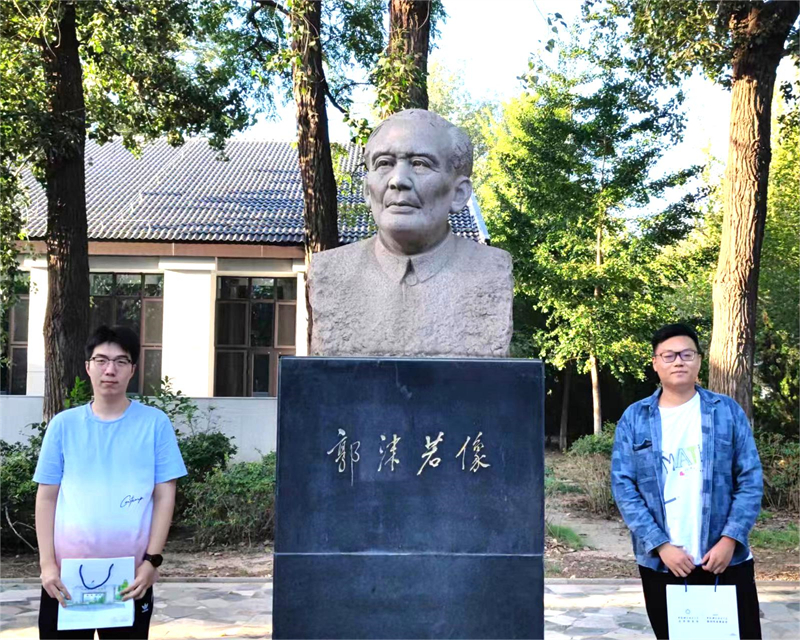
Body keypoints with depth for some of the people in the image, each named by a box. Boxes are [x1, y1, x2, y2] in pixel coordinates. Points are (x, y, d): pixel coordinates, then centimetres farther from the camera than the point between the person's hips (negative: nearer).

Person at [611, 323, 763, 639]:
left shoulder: (727, 411, 2)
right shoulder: (634, 418, 1)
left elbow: (750, 479, -1)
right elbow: (623, 486, -4)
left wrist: (730, 540, -11)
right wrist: (660, 545, -12)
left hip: (726, 559, 0)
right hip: (660, 563, 1)